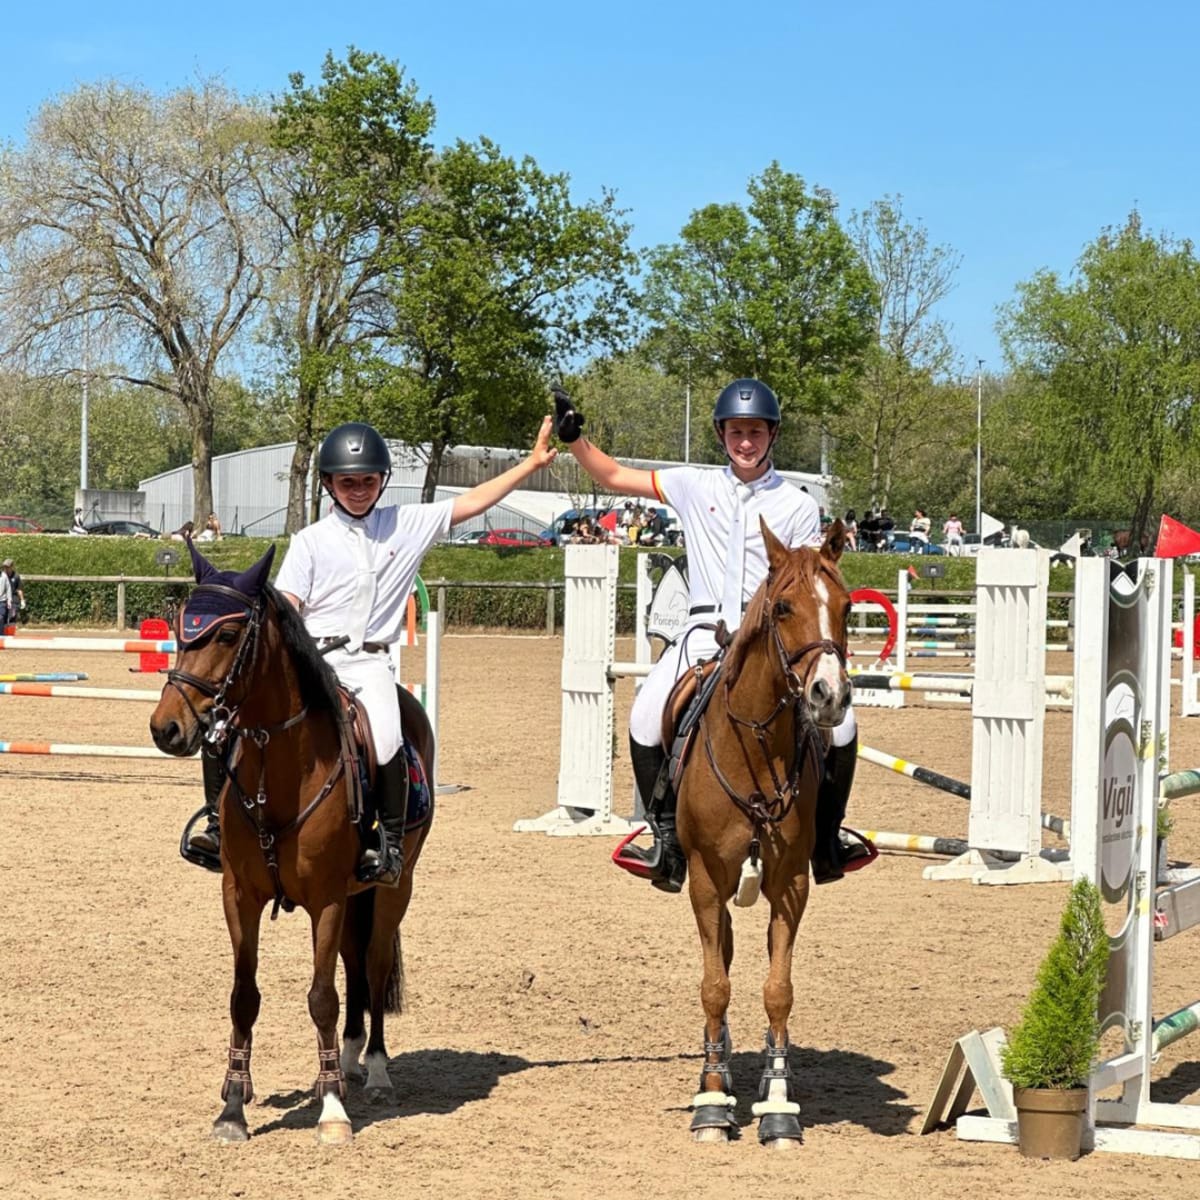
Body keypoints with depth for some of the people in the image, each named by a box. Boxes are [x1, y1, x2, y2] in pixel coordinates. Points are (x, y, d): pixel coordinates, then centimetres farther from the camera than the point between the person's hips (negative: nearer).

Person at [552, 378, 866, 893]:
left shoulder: (797, 504, 4)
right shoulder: (695, 487, 8)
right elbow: (613, 476, 10)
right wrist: (573, 436, -4)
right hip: (705, 632, 1)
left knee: (840, 725, -16)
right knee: (645, 720, -21)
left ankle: (825, 836, 4)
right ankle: (668, 835, -6)